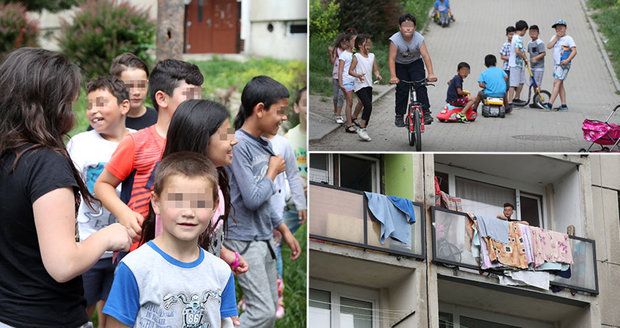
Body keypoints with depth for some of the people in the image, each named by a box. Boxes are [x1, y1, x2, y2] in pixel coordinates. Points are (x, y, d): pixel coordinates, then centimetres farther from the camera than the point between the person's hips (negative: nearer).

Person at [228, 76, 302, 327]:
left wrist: (284, 230, 18)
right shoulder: (238, 145, -18)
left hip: (264, 239, 9)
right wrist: (274, 171, -8)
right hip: (244, 241, -9)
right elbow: (252, 199, -22)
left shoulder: (263, 145, 8)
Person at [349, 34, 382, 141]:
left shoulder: (371, 56, 10)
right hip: (360, 85, -7)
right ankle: (362, 129, -11)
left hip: (369, 85, 7)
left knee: (367, 106, 8)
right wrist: (358, 75, -27)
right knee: (368, 106, -18)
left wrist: (378, 75, -8)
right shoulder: (356, 57, -7)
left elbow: (375, 69, 15)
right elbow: (350, 71, -9)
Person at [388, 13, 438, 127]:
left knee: (420, 87, -16)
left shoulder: (419, 39, -23)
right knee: (401, 90, -5)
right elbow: (391, 59, -29)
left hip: (415, 63, 0)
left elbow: (425, 56, -28)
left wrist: (431, 73, -38)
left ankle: (426, 112, -13)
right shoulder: (395, 39, -26)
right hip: (400, 65, 0)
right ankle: (399, 115, 10)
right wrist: (393, 76, -39)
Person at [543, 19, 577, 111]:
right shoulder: (555, 38, 15)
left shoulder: (568, 38, -4)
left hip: (564, 65, -8)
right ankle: (564, 105, 15)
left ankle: (550, 104, -23)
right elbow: (548, 46, 0)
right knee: (560, 84, 10)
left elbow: (574, 51, -12)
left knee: (557, 83, -15)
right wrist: (556, 38, -5)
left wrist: (567, 60, -24)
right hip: (556, 64, 8)